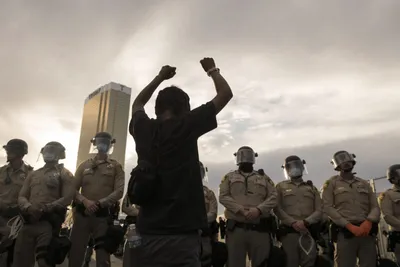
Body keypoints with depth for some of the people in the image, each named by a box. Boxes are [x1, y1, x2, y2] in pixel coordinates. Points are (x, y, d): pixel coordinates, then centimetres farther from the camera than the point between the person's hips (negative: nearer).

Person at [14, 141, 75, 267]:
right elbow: (21, 196, 15)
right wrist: (28, 207, -9)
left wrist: (45, 208, -17)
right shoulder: (33, 174, 23)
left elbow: (67, 198, -6)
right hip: (29, 221, 5)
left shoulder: (65, 174, 6)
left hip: (49, 222, -5)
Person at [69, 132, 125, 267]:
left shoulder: (116, 166, 6)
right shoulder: (84, 165, 13)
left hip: (103, 216, -2)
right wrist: (85, 201, -14)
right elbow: (73, 188, 6)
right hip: (82, 214, 2)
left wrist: (98, 203, -17)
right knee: (75, 254, 7)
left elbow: (119, 191, -5)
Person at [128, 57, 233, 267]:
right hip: (181, 233, -6)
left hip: (148, 232, 6)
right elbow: (225, 93, 2)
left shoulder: (143, 129, 5)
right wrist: (212, 70, 19)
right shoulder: (186, 126, -7)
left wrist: (160, 77, 33)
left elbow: (137, 104, 29)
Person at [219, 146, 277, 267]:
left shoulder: (264, 178, 17)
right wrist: (241, 210, -13)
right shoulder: (229, 177, 14)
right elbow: (223, 197, 1)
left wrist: (259, 209, -13)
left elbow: (273, 197, 5)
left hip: (260, 229, 1)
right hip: (236, 228, -1)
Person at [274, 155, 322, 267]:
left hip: (309, 232, 2)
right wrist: (293, 223, -13)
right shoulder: (281, 186, 13)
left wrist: (305, 222, -11)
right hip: (288, 232, -2)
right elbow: (277, 208, 1)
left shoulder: (312, 188, 19)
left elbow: (319, 210, 7)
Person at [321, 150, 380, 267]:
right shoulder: (331, 183, 8)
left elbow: (375, 207, 12)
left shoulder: (364, 183, 21)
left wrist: (368, 221, -10)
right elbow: (327, 207, -3)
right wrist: (349, 226, -12)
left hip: (367, 233, 4)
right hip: (345, 233, -3)